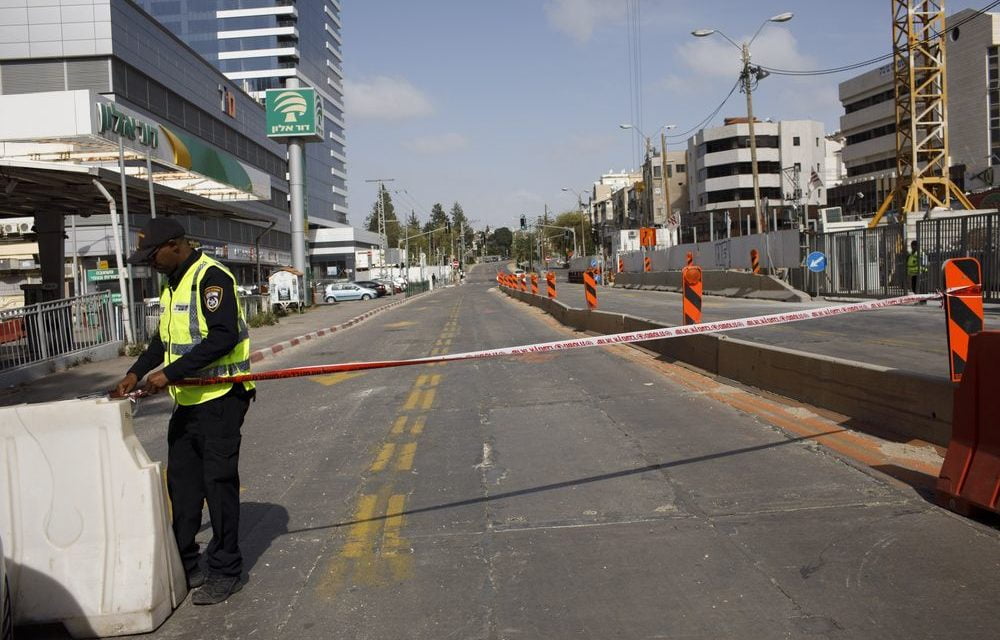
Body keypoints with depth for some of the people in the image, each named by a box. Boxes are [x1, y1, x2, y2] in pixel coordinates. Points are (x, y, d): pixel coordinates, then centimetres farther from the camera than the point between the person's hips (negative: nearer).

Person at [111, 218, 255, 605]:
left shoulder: (211, 277, -15)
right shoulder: (172, 284, 15)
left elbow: (224, 336, -25)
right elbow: (163, 339, 24)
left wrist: (170, 373, -24)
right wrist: (136, 373, 10)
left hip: (219, 399, -10)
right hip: (187, 400, 10)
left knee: (218, 483, -2)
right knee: (181, 482, 14)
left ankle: (225, 572, 10)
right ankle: (183, 566, 27)